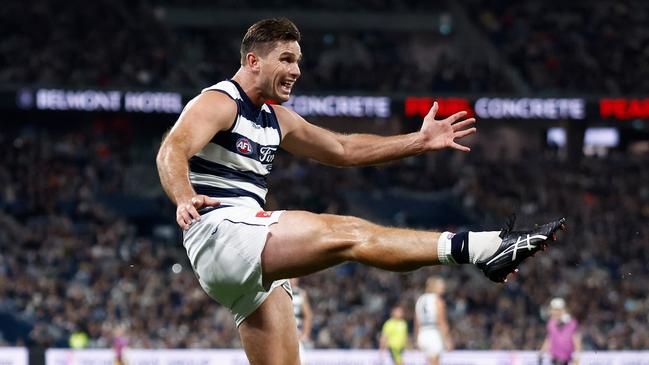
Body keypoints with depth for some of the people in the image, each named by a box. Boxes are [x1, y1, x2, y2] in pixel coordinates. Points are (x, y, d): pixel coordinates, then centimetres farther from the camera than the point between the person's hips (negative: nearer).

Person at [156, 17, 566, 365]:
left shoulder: (276, 120, 23)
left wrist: (420, 141, 23)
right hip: (221, 230, -10)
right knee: (347, 234, -19)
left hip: (252, 264, 10)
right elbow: (172, 151, -21)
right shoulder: (219, 102, -4)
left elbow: (343, 149, 29)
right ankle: (477, 248, -26)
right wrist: (184, 198, -43)